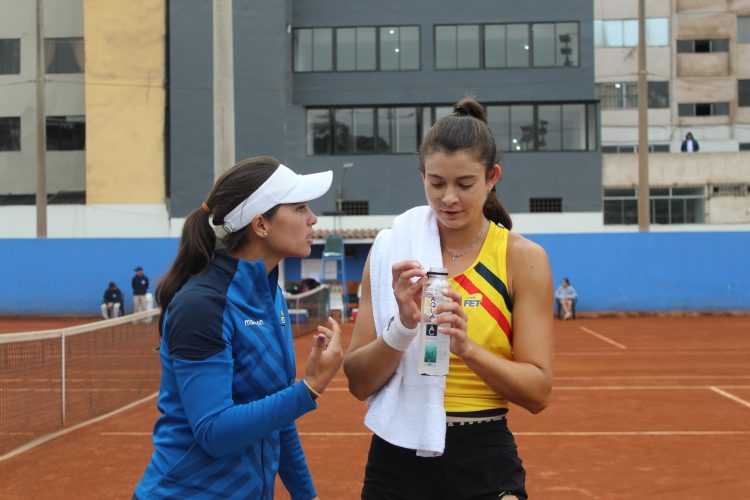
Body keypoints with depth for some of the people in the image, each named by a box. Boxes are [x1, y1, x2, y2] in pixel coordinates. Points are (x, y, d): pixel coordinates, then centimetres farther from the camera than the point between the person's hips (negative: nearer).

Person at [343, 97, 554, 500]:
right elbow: (358, 383, -5)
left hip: (484, 465, -1)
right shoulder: (391, 251, -3)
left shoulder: (522, 257, -7)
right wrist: (402, 326, -21)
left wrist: (466, 346, -23)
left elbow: (538, 391, -9)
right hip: (397, 458, 2)